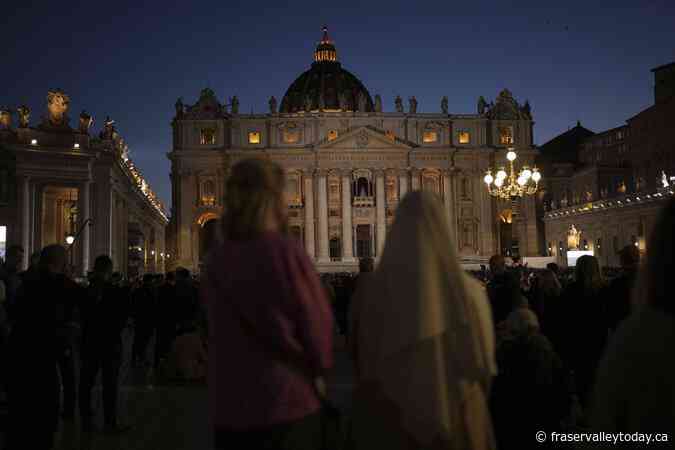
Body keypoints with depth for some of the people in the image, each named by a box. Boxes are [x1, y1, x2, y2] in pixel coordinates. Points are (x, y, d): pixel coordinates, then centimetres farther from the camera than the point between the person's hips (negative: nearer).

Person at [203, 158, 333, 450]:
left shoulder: (216, 261, -2)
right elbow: (316, 322, -10)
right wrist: (317, 368, 9)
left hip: (229, 406, 5)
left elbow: (221, 335, 6)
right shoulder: (283, 250, -18)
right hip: (286, 403, -5)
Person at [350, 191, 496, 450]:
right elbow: (484, 362, -3)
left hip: (389, 420, 0)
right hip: (456, 416, 0)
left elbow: (362, 362, -2)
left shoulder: (372, 291, -15)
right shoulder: (469, 292, -15)